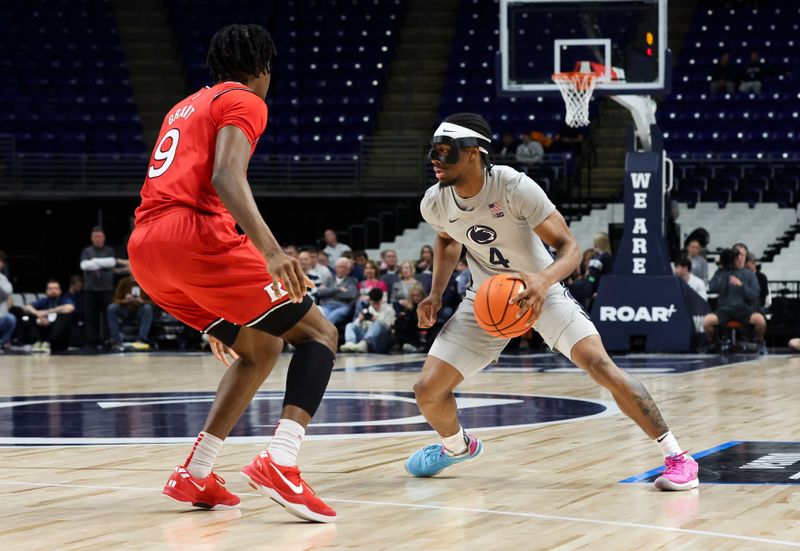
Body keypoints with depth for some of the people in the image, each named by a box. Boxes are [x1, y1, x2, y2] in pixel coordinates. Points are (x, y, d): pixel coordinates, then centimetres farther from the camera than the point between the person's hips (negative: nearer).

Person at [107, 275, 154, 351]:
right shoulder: (124, 282, -3)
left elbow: (153, 302, -7)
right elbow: (116, 301, -3)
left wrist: (142, 301, -28)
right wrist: (125, 301, -25)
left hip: (140, 313, -1)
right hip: (125, 312, 1)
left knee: (147, 308, -34)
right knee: (112, 308, -27)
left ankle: (141, 339, -36)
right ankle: (116, 340, -26)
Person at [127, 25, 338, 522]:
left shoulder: (184, 108, 32)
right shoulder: (244, 101, 5)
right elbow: (225, 176, -15)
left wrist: (213, 316, 37)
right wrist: (271, 249, -29)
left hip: (145, 249, 8)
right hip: (197, 237, -8)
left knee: (261, 349, 24)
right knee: (319, 333, 2)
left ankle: (195, 475, 14)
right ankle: (280, 463, -20)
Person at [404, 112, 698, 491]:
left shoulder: (514, 187, -27)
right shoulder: (435, 203, -11)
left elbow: (569, 246, -25)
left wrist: (544, 279, -46)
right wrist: (436, 293, 1)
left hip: (540, 290, -4)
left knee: (600, 365, -25)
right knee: (427, 390, -4)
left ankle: (675, 456, -15)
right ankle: (457, 446, 32)